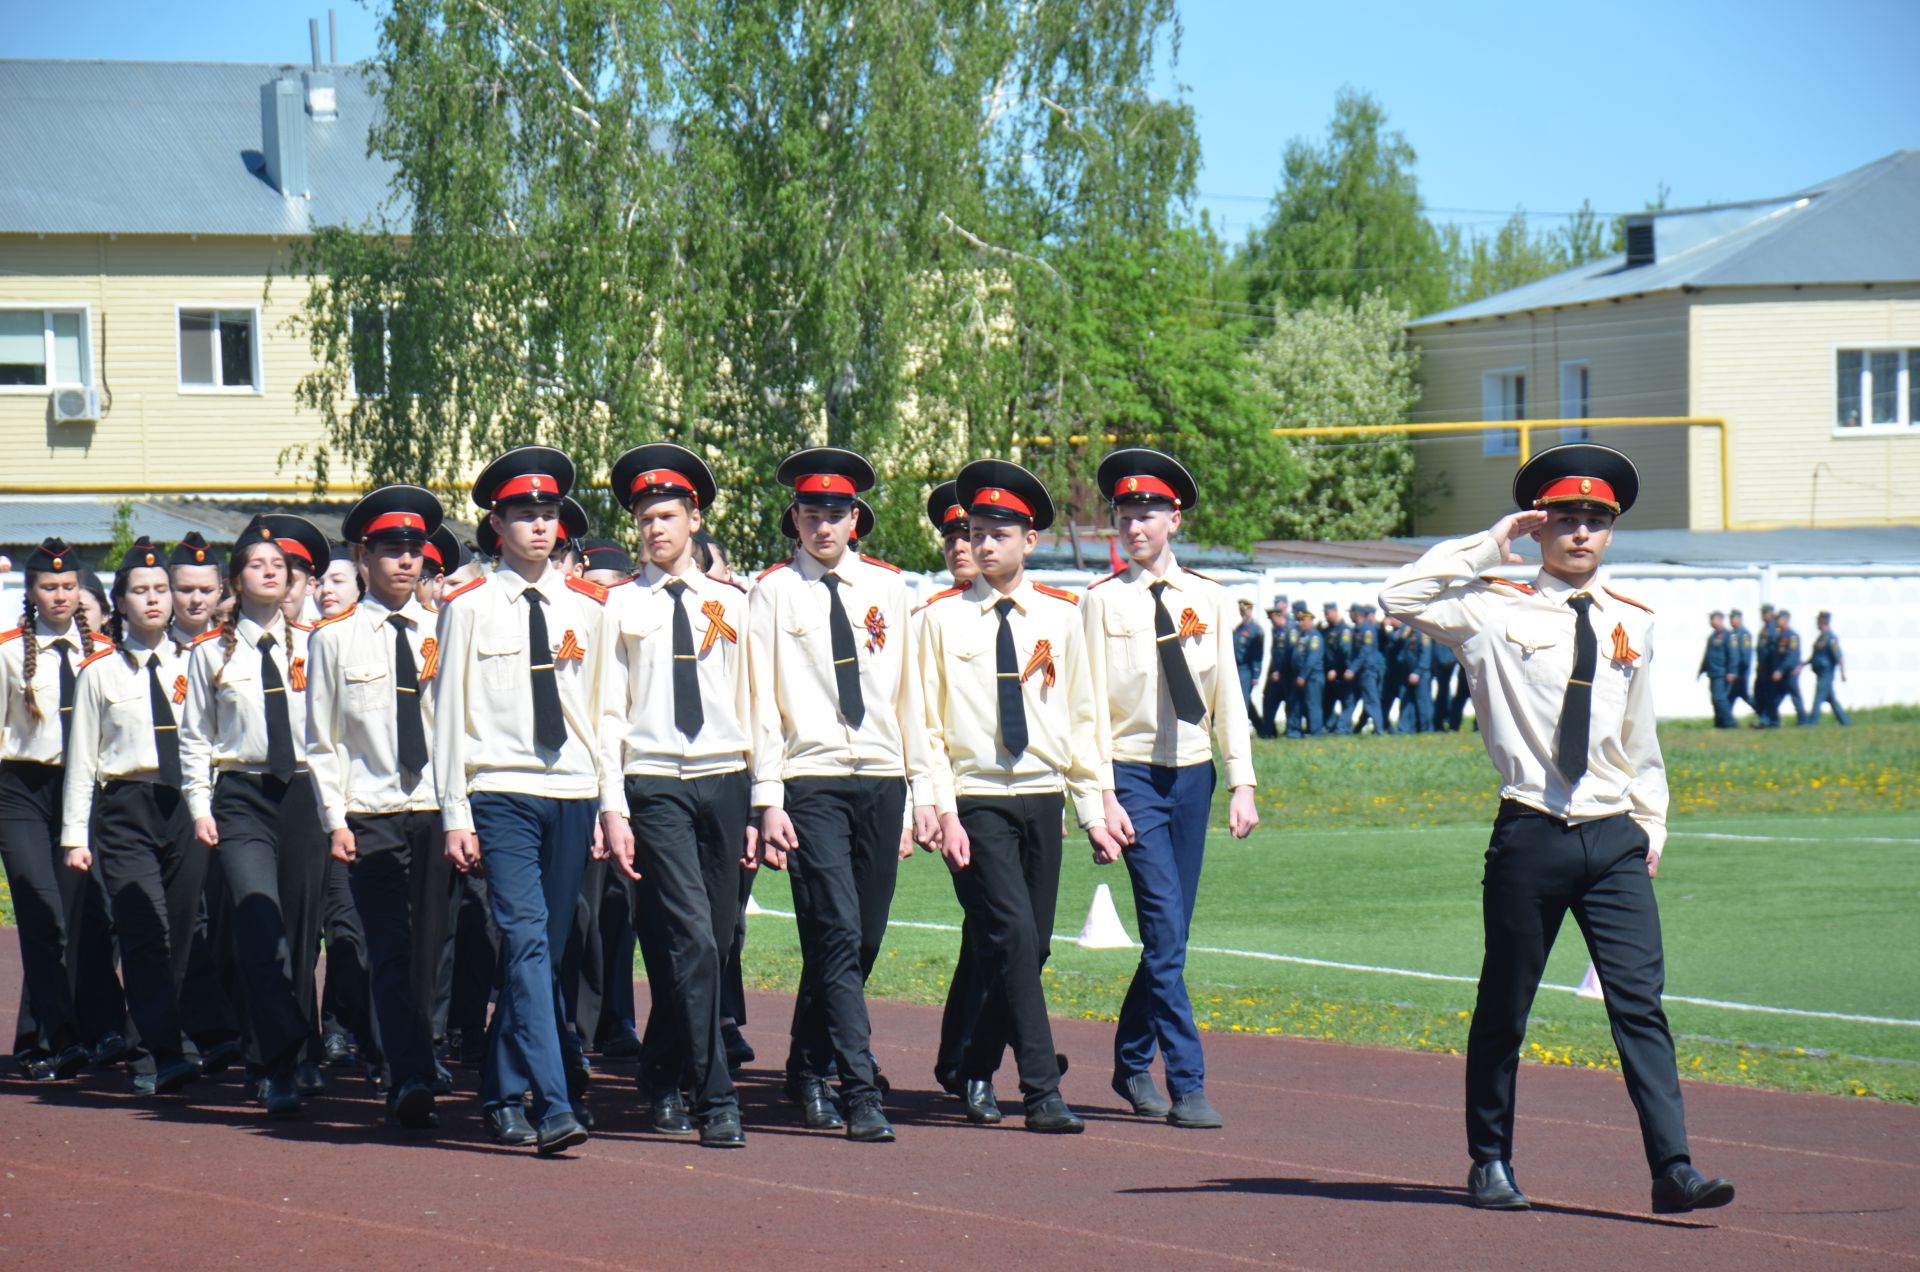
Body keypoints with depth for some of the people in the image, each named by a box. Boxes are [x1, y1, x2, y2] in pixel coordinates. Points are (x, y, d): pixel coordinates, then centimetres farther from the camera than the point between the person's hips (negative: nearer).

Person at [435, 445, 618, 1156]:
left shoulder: (588, 608, 11)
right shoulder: (469, 608, 2)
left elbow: (604, 710, 13)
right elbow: (450, 715, 2)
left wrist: (612, 805, 7)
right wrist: (455, 816, -3)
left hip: (573, 798, 4)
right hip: (502, 795, -4)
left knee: (544, 952, 8)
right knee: (525, 943, -14)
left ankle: (504, 1095, 22)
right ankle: (554, 1106, -22)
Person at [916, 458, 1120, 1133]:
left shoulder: (1061, 615, 7)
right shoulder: (942, 617, -2)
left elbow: (1082, 718, 11)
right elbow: (925, 725, -2)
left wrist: (1093, 813, 7)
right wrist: (943, 813, -11)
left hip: (1043, 800, 4)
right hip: (977, 803, -4)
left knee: (1030, 949, 6)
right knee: (1014, 941, -15)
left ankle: (977, 1071, 26)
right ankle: (1042, 1094, -14)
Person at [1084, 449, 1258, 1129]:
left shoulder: (1207, 597, 6)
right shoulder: (1103, 600, -3)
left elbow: (1227, 693, 8)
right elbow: (1091, 703, -5)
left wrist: (1242, 785, 2)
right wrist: (1103, 796, -11)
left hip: (1193, 775, 4)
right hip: (1133, 775, -4)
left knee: (1170, 936, 9)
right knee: (1166, 932, -12)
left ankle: (1132, 1064, 27)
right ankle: (1187, 1086, -12)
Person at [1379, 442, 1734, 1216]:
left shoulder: (1632, 624, 11)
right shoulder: (1496, 612, -1)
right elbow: (1400, 599, -13)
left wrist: (1652, 823, 17)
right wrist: (1489, 545, -9)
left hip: (1614, 839, 3)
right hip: (1530, 838, -2)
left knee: (1640, 1003, -7)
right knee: (1503, 1008, 7)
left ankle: (1673, 1170, -11)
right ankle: (1491, 1162, 21)